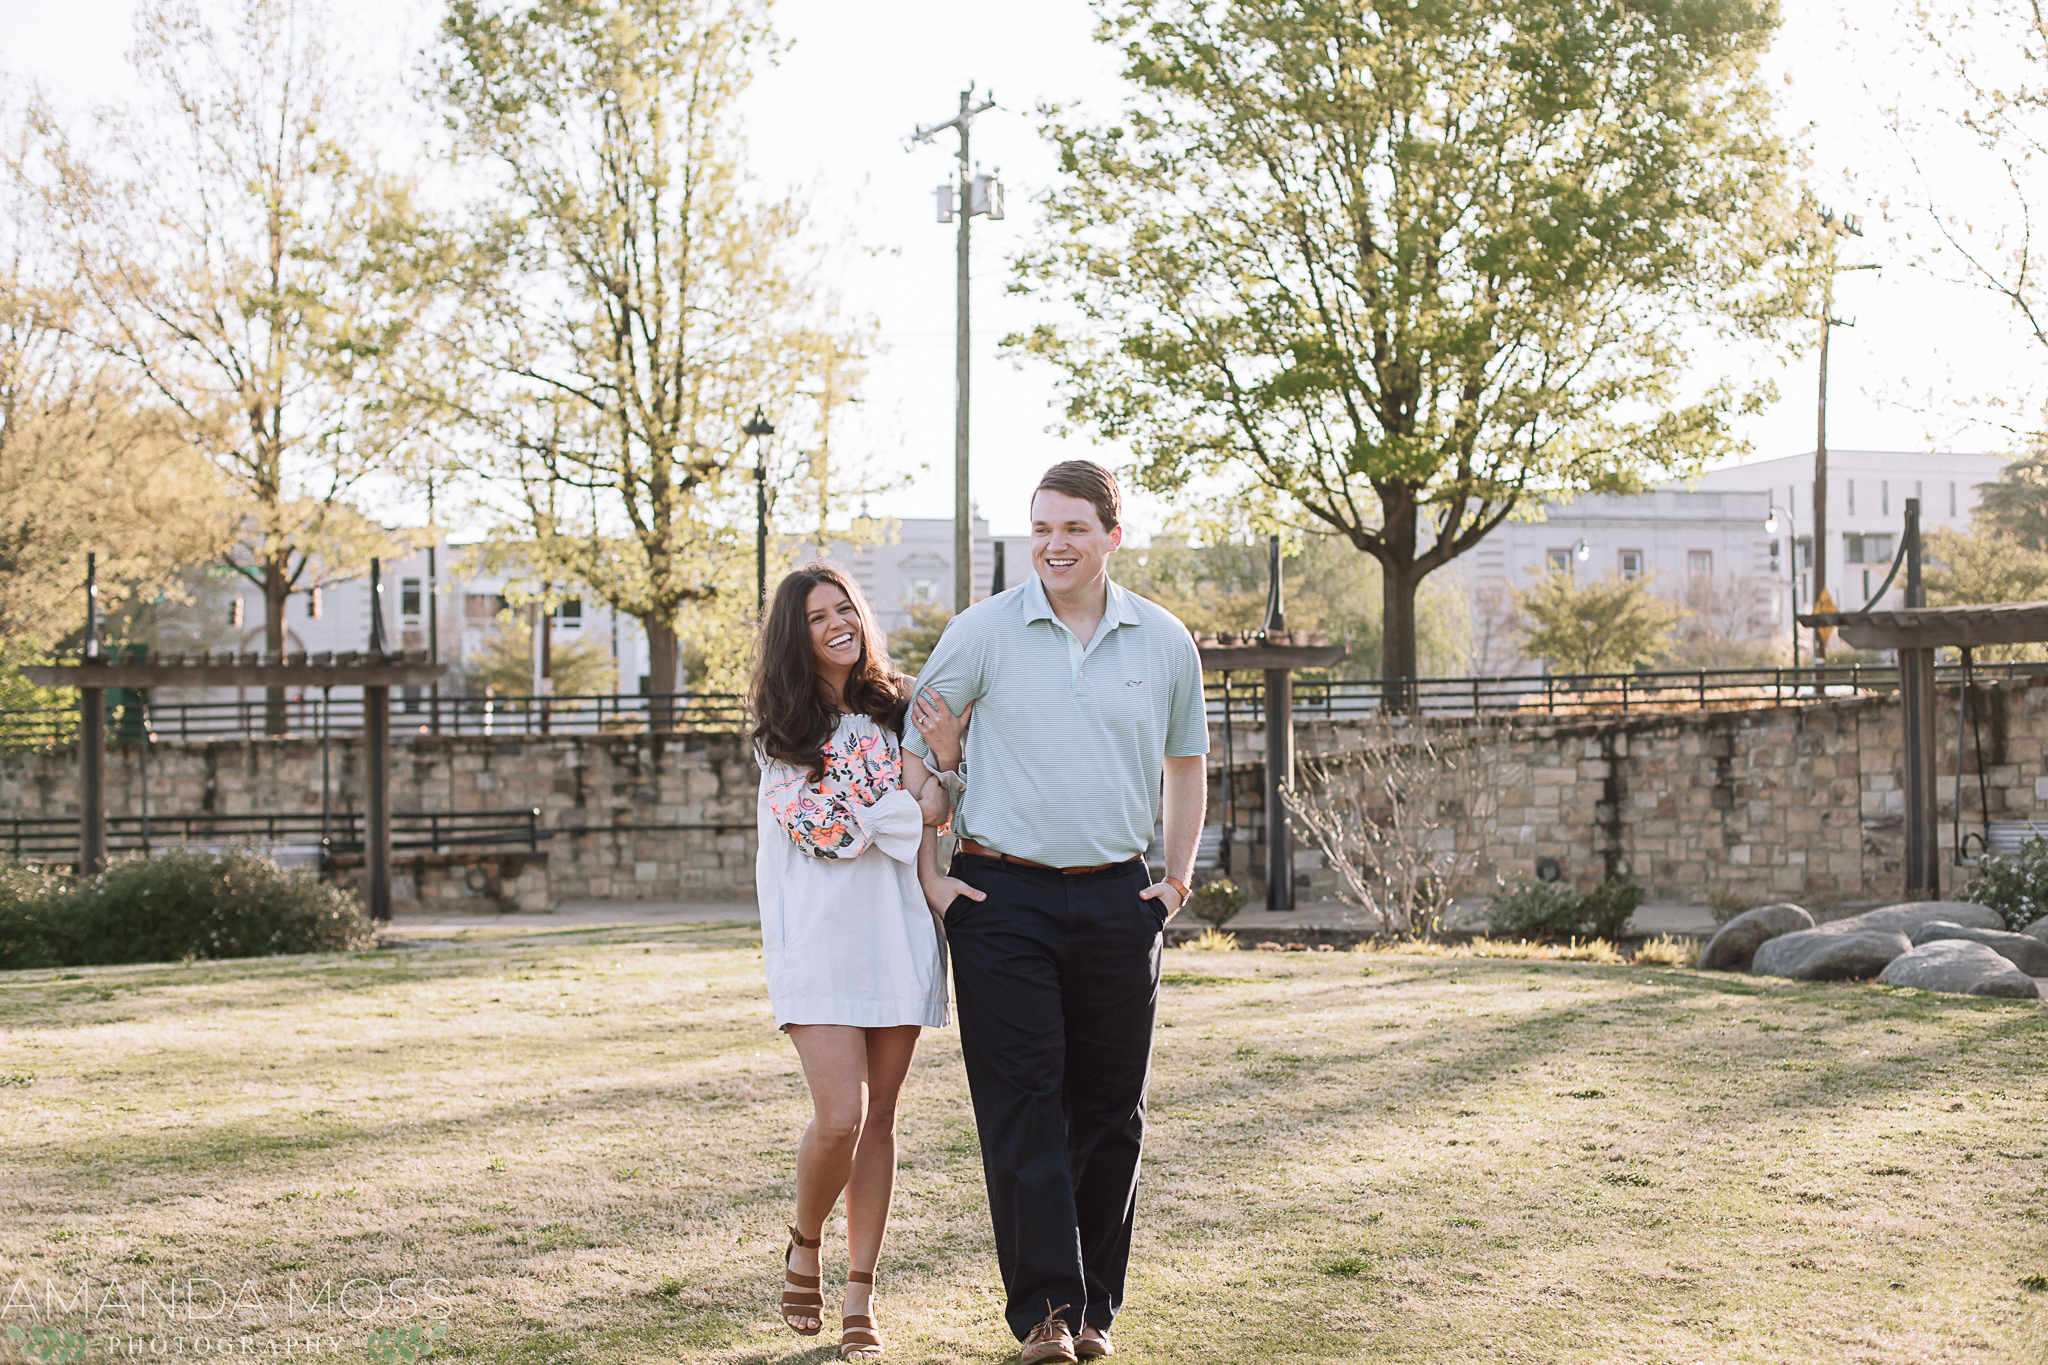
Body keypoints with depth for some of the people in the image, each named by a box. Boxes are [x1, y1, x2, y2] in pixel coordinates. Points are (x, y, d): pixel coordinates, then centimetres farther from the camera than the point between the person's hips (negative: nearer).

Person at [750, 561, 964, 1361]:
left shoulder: (897, 709, 14)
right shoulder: (782, 730, 4)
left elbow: (934, 801, 11)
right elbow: (818, 827, -7)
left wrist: (938, 757, -8)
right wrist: (910, 811, -3)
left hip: (897, 932, 3)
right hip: (821, 935, -3)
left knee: (879, 1117, 3)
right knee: (840, 1117, -13)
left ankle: (860, 1298, 10)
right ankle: (804, 1246, 16)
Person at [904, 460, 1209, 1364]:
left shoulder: (1164, 643, 6)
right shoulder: (984, 632, -1)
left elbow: (1185, 762, 21)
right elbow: (914, 746, 7)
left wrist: (1179, 876, 13)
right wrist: (927, 872, 1)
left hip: (1116, 900, 2)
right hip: (1003, 896, -2)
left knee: (1110, 1108, 6)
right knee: (1021, 1104, -6)